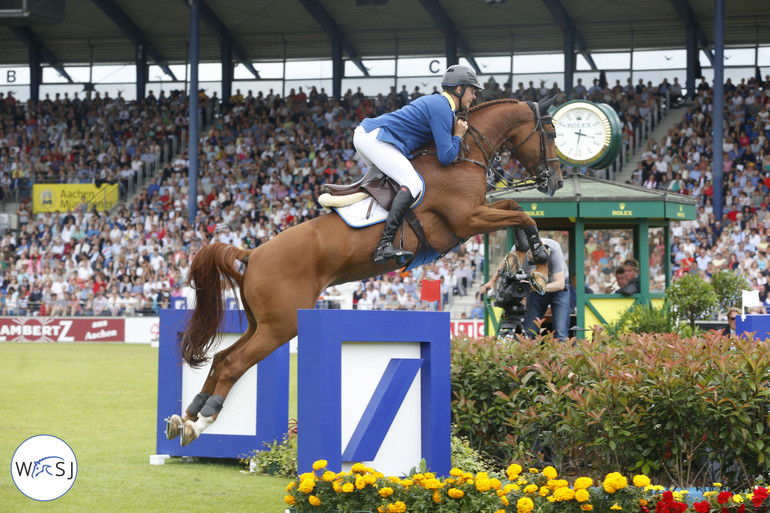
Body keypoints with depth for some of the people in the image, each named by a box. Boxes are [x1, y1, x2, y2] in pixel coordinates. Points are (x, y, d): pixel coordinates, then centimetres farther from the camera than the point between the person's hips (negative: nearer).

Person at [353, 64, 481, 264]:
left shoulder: (436, 102, 20)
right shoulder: (442, 109, -11)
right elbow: (446, 157, -15)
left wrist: (454, 132, 17)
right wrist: (458, 135, 2)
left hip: (363, 133, 11)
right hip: (375, 137, -11)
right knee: (413, 184, -22)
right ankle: (385, 245, -33)